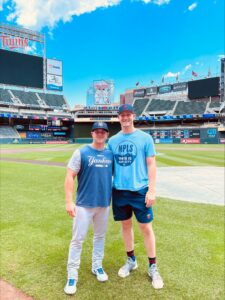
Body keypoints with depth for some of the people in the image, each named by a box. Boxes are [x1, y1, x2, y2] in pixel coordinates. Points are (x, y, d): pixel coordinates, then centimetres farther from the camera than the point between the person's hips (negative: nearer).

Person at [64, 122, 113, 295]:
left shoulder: (111, 154, 4)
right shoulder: (81, 153, -7)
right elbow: (70, 177, -9)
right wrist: (69, 201, -15)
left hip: (104, 203, 4)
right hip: (84, 204, -4)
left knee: (100, 236, 18)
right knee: (78, 239, 2)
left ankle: (97, 266, 37)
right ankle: (72, 275, 18)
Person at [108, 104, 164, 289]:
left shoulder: (145, 138, -3)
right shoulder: (113, 140, 6)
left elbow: (151, 165, -4)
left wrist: (152, 190, -10)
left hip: (140, 190, -3)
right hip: (119, 190, 4)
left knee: (146, 227, 3)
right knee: (126, 225, 15)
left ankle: (152, 267, 21)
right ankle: (131, 260, 34)